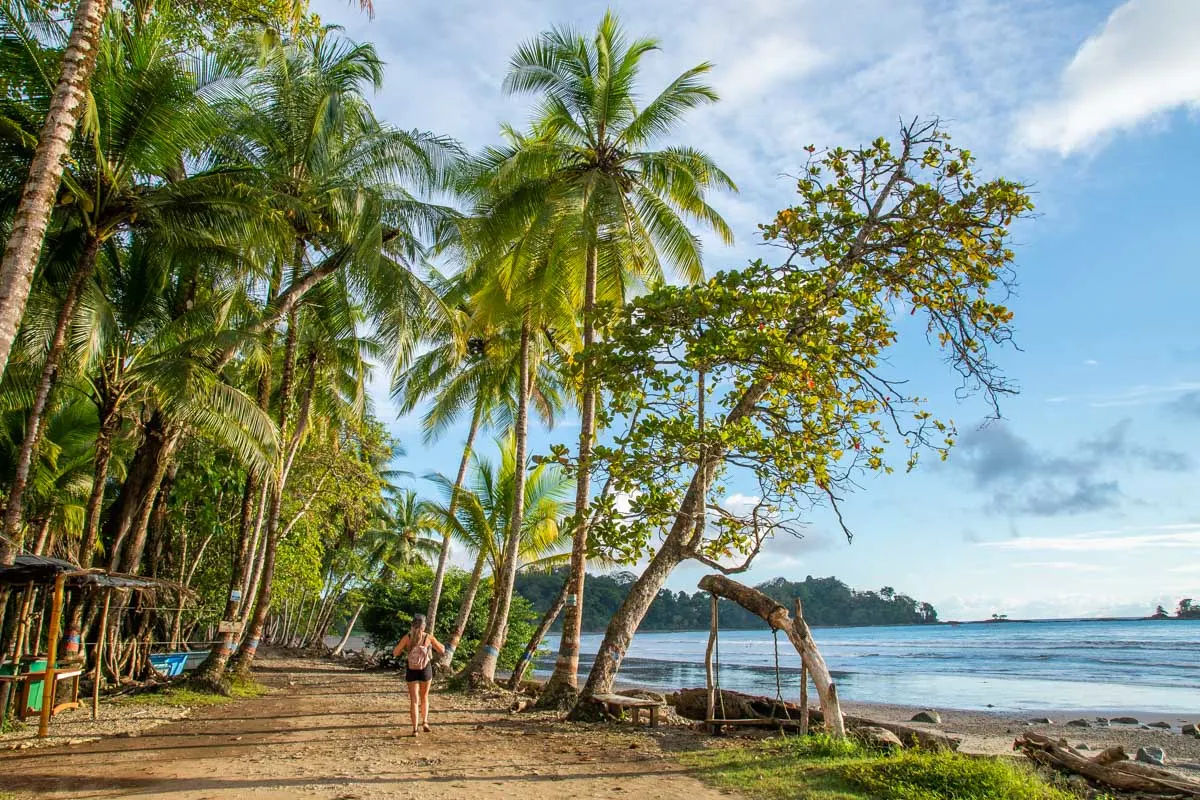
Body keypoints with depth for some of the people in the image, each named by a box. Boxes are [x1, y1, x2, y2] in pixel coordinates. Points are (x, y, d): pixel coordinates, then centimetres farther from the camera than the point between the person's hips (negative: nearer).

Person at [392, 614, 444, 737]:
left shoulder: (407, 637, -9)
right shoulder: (428, 637, -10)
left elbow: (395, 653, -5)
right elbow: (442, 650, 1)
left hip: (411, 671, 0)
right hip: (426, 670, 0)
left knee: (414, 700, 7)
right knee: (424, 697, 22)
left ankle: (415, 729, 1)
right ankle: (424, 721, 9)